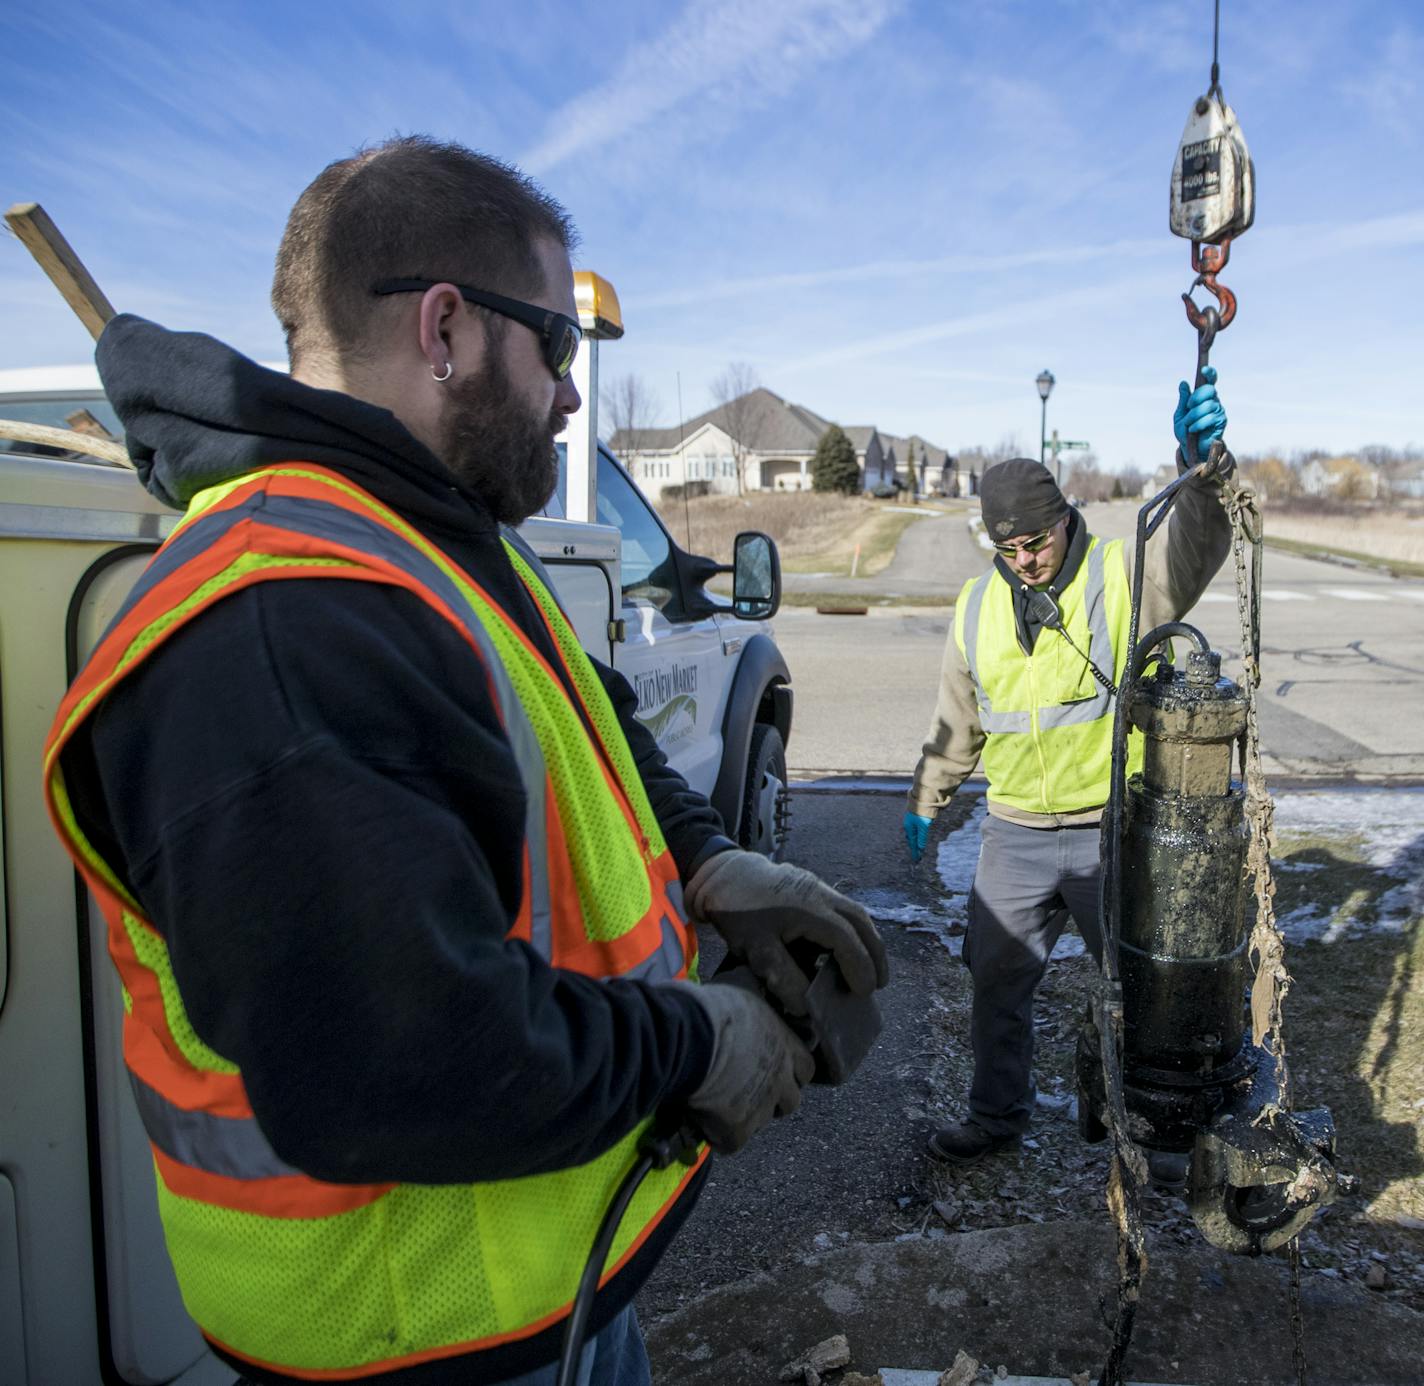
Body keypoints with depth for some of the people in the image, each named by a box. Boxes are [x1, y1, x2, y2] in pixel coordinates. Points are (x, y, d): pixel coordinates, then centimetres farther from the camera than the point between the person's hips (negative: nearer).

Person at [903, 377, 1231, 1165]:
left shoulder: (1122, 577, -9)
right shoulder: (977, 607, 3)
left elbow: (1195, 546, -31)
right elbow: (954, 724, 13)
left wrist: (1202, 465, -50)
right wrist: (924, 803, 17)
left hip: (1115, 832, -3)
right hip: (1016, 835, 4)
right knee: (997, 980, 13)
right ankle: (997, 1115, 33)